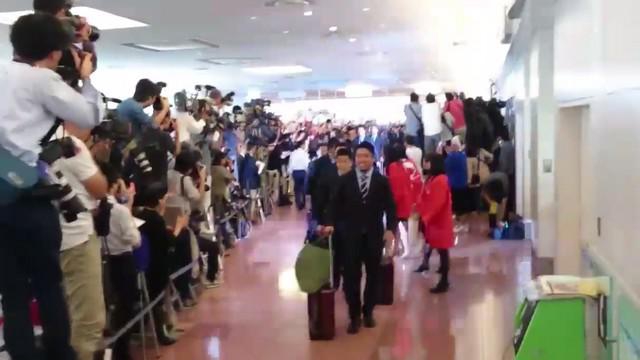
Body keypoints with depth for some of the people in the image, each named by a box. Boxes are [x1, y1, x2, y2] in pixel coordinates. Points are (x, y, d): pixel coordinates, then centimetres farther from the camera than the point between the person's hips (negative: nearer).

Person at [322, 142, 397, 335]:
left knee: (373, 275, 11)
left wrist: (390, 229, -11)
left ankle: (368, 311, 26)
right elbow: (335, 204, 2)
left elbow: (390, 207, 0)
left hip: (374, 235, 1)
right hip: (351, 235, 0)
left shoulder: (382, 181, 1)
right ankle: (354, 315, 11)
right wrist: (330, 223, -12)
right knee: (351, 276, 0)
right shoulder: (344, 180, 2)